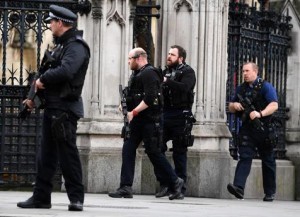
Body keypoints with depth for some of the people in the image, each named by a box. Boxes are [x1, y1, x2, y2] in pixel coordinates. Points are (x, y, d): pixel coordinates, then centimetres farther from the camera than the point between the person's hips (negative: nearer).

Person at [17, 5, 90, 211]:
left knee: (68, 153, -8)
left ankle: (77, 198, -4)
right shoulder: (61, 45, 19)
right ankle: (41, 197, 14)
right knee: (46, 155, 11)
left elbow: (64, 71, -28)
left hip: (65, 108, -10)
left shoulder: (76, 46, -12)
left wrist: (42, 80, -13)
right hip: (52, 107, 10)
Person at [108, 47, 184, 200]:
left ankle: (175, 182, 10)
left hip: (150, 120, -9)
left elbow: (150, 98, -23)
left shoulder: (149, 74, -13)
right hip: (137, 120, 9)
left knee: (154, 153, -4)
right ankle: (126, 188, -2)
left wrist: (134, 112, -20)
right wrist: (127, 106, 3)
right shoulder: (137, 74, 18)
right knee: (128, 150, 0)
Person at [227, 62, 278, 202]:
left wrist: (260, 113, -30)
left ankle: (270, 193, 17)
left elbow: (274, 105, -15)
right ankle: (238, 187, -27)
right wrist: (234, 105, -1)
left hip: (264, 129, -4)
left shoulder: (265, 87, -3)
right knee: (244, 157, -12)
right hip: (247, 129, 4)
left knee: (268, 161, 7)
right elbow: (231, 108, 23)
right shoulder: (241, 89, 14)